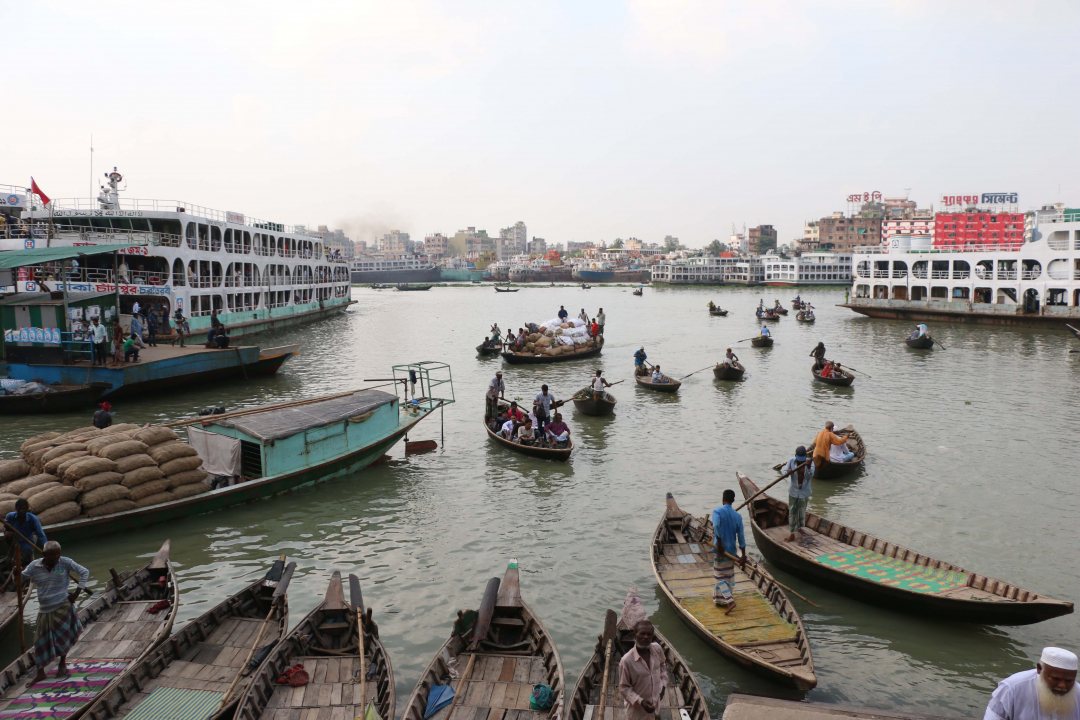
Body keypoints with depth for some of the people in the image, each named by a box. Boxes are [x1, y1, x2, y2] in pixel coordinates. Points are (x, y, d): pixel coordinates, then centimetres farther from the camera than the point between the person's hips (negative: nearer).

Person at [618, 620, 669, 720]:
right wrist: (640, 701, -29)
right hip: (636, 706, -5)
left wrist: (663, 684, 2)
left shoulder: (657, 649, -14)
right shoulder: (627, 660, -30)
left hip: (655, 702, 5)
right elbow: (624, 688, -19)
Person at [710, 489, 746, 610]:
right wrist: (743, 555, 4)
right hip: (731, 551, 5)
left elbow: (716, 525, -31)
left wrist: (719, 543, -23)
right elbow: (741, 536, 0)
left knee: (719, 577, 4)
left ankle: (729, 601, -9)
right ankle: (723, 600, 25)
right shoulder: (738, 516, 1)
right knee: (729, 577, 17)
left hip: (720, 550, -4)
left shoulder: (717, 511, -11)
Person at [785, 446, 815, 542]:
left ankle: (799, 527, 40)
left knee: (802, 511, 15)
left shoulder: (810, 463, -11)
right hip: (793, 491, 0)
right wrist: (788, 472, -31)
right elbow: (784, 471, -8)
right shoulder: (791, 461, -8)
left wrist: (808, 468, -37)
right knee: (792, 512, 1)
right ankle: (791, 533, 6)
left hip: (804, 492, 0)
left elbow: (810, 477, -20)